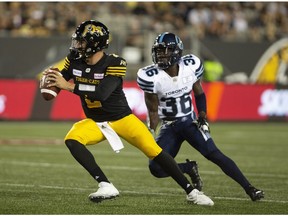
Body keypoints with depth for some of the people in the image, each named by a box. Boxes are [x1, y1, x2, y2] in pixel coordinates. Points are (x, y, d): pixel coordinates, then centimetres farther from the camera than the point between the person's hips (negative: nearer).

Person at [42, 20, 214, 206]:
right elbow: (61, 82, 5)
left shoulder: (114, 64, -21)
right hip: (95, 122, 4)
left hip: (122, 119, -4)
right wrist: (52, 78, -20)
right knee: (72, 140, -25)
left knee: (154, 151, -12)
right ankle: (106, 186, -24)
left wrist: (69, 86, -36)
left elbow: (101, 94, -33)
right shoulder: (75, 60, -6)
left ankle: (191, 191, 0)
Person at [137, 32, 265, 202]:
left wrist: (202, 118, -2)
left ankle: (249, 189, -14)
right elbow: (153, 111, -6)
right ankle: (189, 168, 12)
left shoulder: (191, 66, -10)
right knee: (156, 168, -15)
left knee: (214, 154, -19)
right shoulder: (151, 77, -16)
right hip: (169, 128, 0)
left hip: (190, 122, 0)